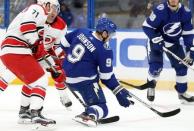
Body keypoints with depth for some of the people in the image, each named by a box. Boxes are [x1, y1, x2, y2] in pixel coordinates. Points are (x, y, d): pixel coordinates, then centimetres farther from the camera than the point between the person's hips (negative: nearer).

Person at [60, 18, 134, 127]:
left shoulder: (81, 32, 0)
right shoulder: (105, 51, -14)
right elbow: (106, 76, -9)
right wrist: (119, 92, 0)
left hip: (67, 76, 7)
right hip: (84, 80, -7)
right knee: (102, 109, 0)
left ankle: (89, 112, 23)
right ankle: (89, 115, -31)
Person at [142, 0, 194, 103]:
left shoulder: (186, 13, -14)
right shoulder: (160, 11, -28)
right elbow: (147, 26, -22)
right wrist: (157, 39, -30)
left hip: (173, 42, 4)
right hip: (156, 39, -4)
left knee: (181, 66, 2)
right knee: (156, 66, -17)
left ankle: (182, 92, 19)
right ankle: (151, 86, 13)